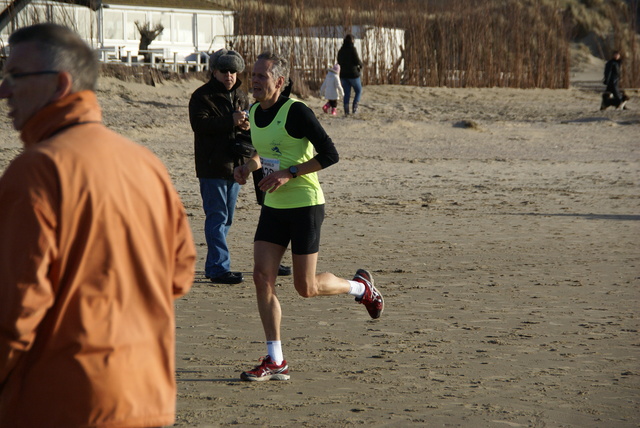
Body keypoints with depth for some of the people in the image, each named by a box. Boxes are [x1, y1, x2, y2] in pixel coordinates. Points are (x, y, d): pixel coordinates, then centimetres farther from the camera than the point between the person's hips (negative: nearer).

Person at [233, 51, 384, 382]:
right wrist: (248, 167, 4)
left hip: (305, 205, -7)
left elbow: (330, 154, -18)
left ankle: (361, 287, 30)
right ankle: (275, 362, 0)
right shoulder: (254, 112, 8)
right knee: (262, 276, -5)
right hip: (273, 206, 7)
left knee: (306, 288, -2)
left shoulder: (296, 112, -16)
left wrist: (289, 174, -23)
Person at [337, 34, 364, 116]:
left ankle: (346, 111, 4)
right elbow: (357, 61, -15)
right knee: (358, 91, 13)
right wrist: (361, 65, 6)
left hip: (343, 74, 5)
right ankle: (354, 108, -1)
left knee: (347, 94, 9)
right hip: (353, 74, -5)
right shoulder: (353, 49, -12)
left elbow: (339, 62, 12)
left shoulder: (341, 50, 5)